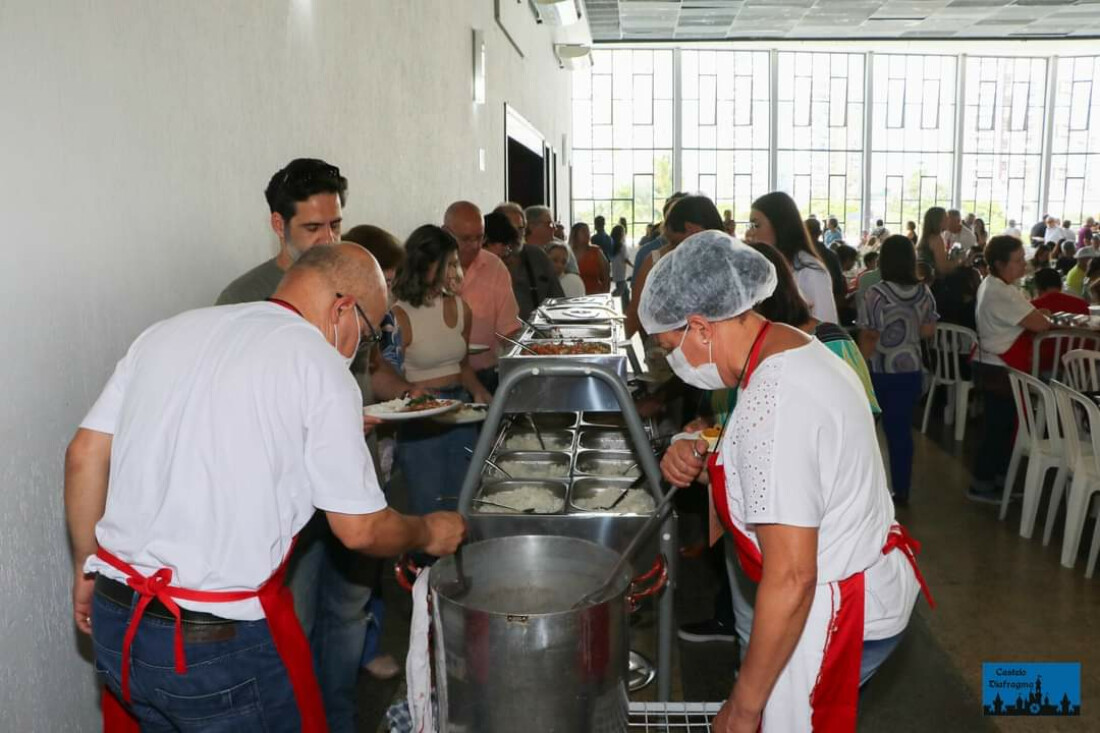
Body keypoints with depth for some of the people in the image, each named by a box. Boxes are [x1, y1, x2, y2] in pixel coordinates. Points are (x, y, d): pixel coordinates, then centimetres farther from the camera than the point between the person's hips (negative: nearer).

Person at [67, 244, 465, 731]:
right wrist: (430, 533, 9)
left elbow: (84, 455, 7)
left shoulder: (167, 332, 5)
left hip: (114, 624, 6)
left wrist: (88, 569, 17)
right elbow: (360, 530, -9)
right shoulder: (319, 364, -11)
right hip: (222, 643, -6)